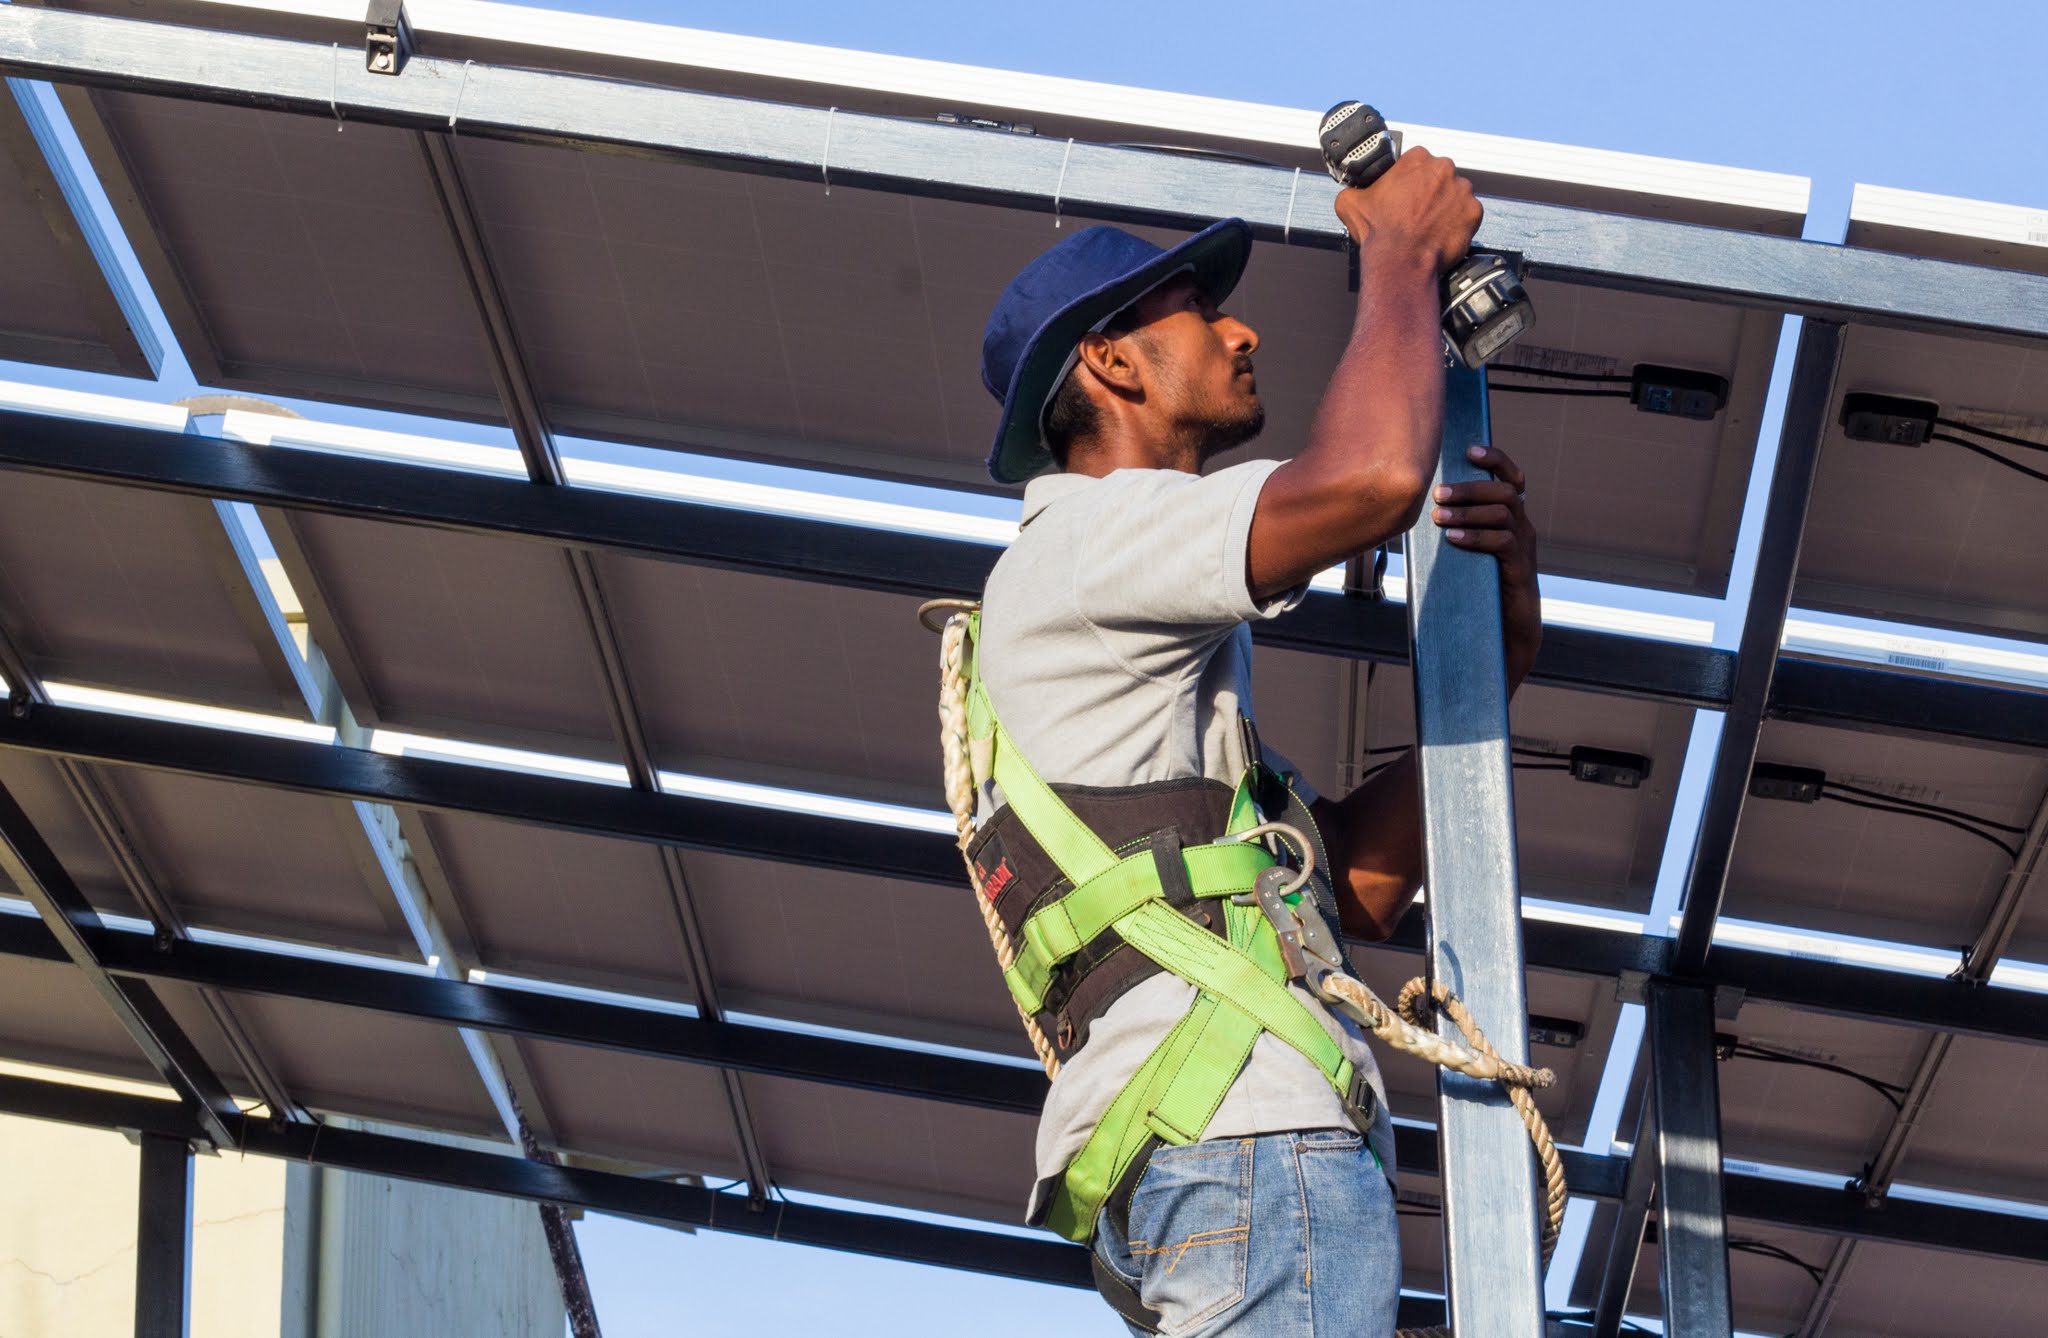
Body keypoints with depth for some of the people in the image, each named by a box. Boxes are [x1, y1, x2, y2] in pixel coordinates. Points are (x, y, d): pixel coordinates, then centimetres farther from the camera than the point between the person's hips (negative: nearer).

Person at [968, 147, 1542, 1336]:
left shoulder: (1156, 660, 34)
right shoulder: (1084, 539, 3)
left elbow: (1361, 885, 24)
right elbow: (1371, 479, -16)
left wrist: (1497, 643, 16)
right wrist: (1403, 253, 4)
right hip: (1238, 1138, -10)